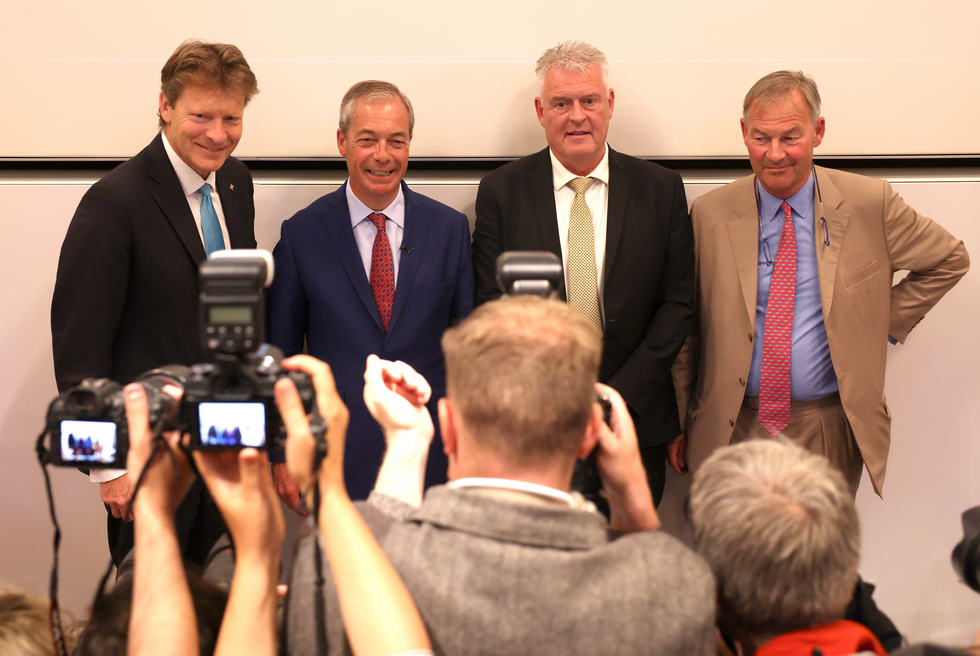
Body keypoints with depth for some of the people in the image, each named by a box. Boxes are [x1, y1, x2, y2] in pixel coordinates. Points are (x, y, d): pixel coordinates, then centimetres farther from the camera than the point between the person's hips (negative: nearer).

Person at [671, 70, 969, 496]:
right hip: (731, 429, 1)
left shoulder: (869, 204, -4)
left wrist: (887, 324, 2)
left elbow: (949, 260, 11)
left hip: (829, 433, 0)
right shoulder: (710, 214, -2)